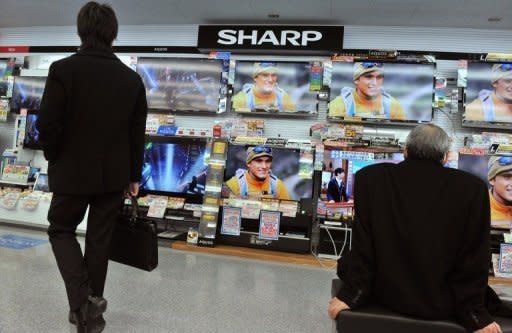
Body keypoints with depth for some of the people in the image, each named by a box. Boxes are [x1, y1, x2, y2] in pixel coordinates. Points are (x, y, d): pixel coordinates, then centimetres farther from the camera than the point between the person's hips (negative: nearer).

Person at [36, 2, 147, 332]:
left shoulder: (63, 69, -11)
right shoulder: (132, 78, -1)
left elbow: (48, 125, -13)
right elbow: (138, 133, 2)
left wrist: (55, 159, 6)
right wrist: (134, 176, 11)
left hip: (72, 171, -3)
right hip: (114, 174, 3)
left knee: (61, 230, 16)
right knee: (100, 238, 14)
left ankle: (81, 301, 2)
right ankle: (93, 305, 28)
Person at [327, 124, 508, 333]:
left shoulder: (370, 177, -11)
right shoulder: (473, 188, -12)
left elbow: (363, 247, -9)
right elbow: (474, 261, -8)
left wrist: (350, 295, 1)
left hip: (386, 295, 0)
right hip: (441, 305, 1)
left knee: (346, 264, 31)